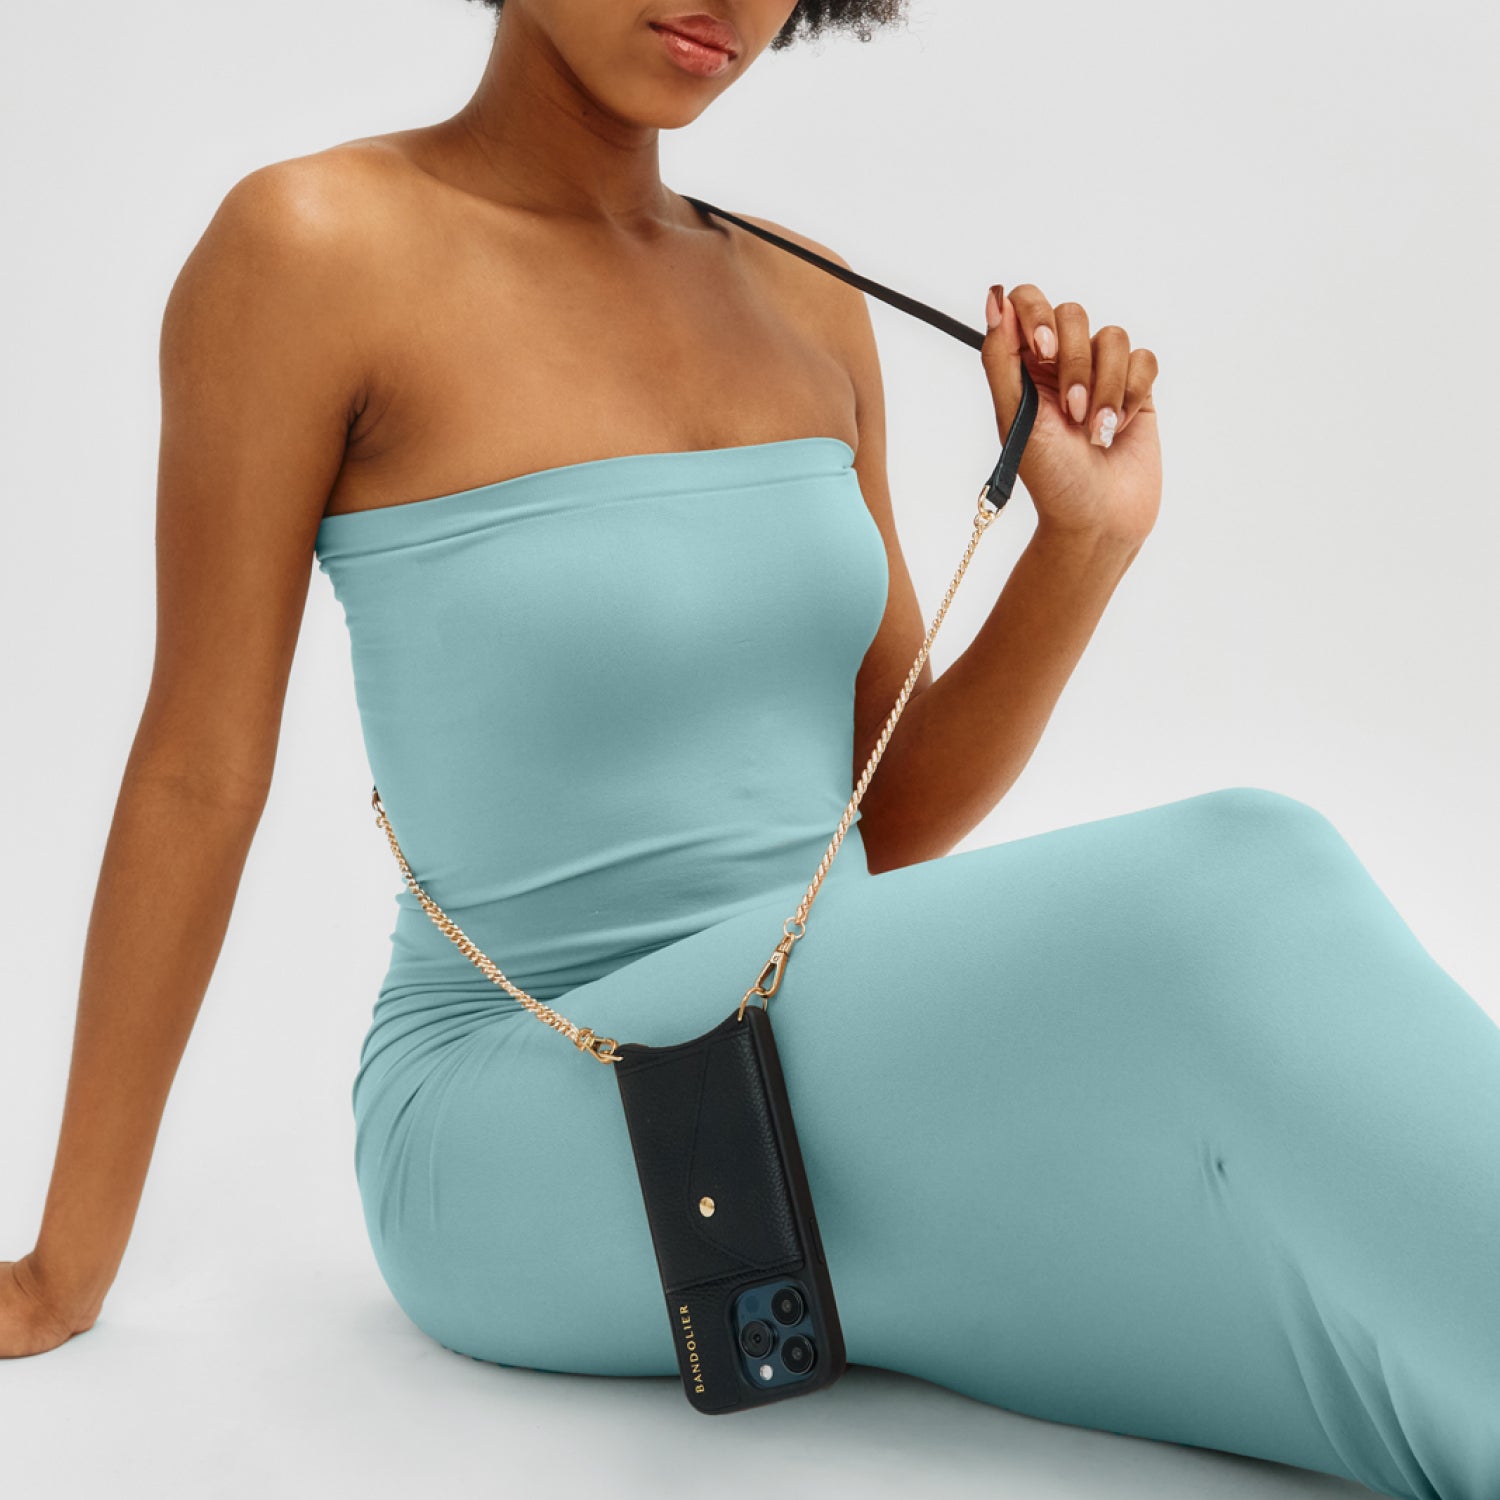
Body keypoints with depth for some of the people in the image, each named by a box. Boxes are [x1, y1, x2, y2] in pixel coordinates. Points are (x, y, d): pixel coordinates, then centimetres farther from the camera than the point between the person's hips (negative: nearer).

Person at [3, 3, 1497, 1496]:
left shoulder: (805, 304, 6)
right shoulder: (312, 245, -10)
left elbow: (888, 822, 8)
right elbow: (197, 777, -6)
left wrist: (1086, 538, -7)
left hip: (818, 1068, 6)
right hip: (520, 1128, -5)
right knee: (1237, 884, -25)